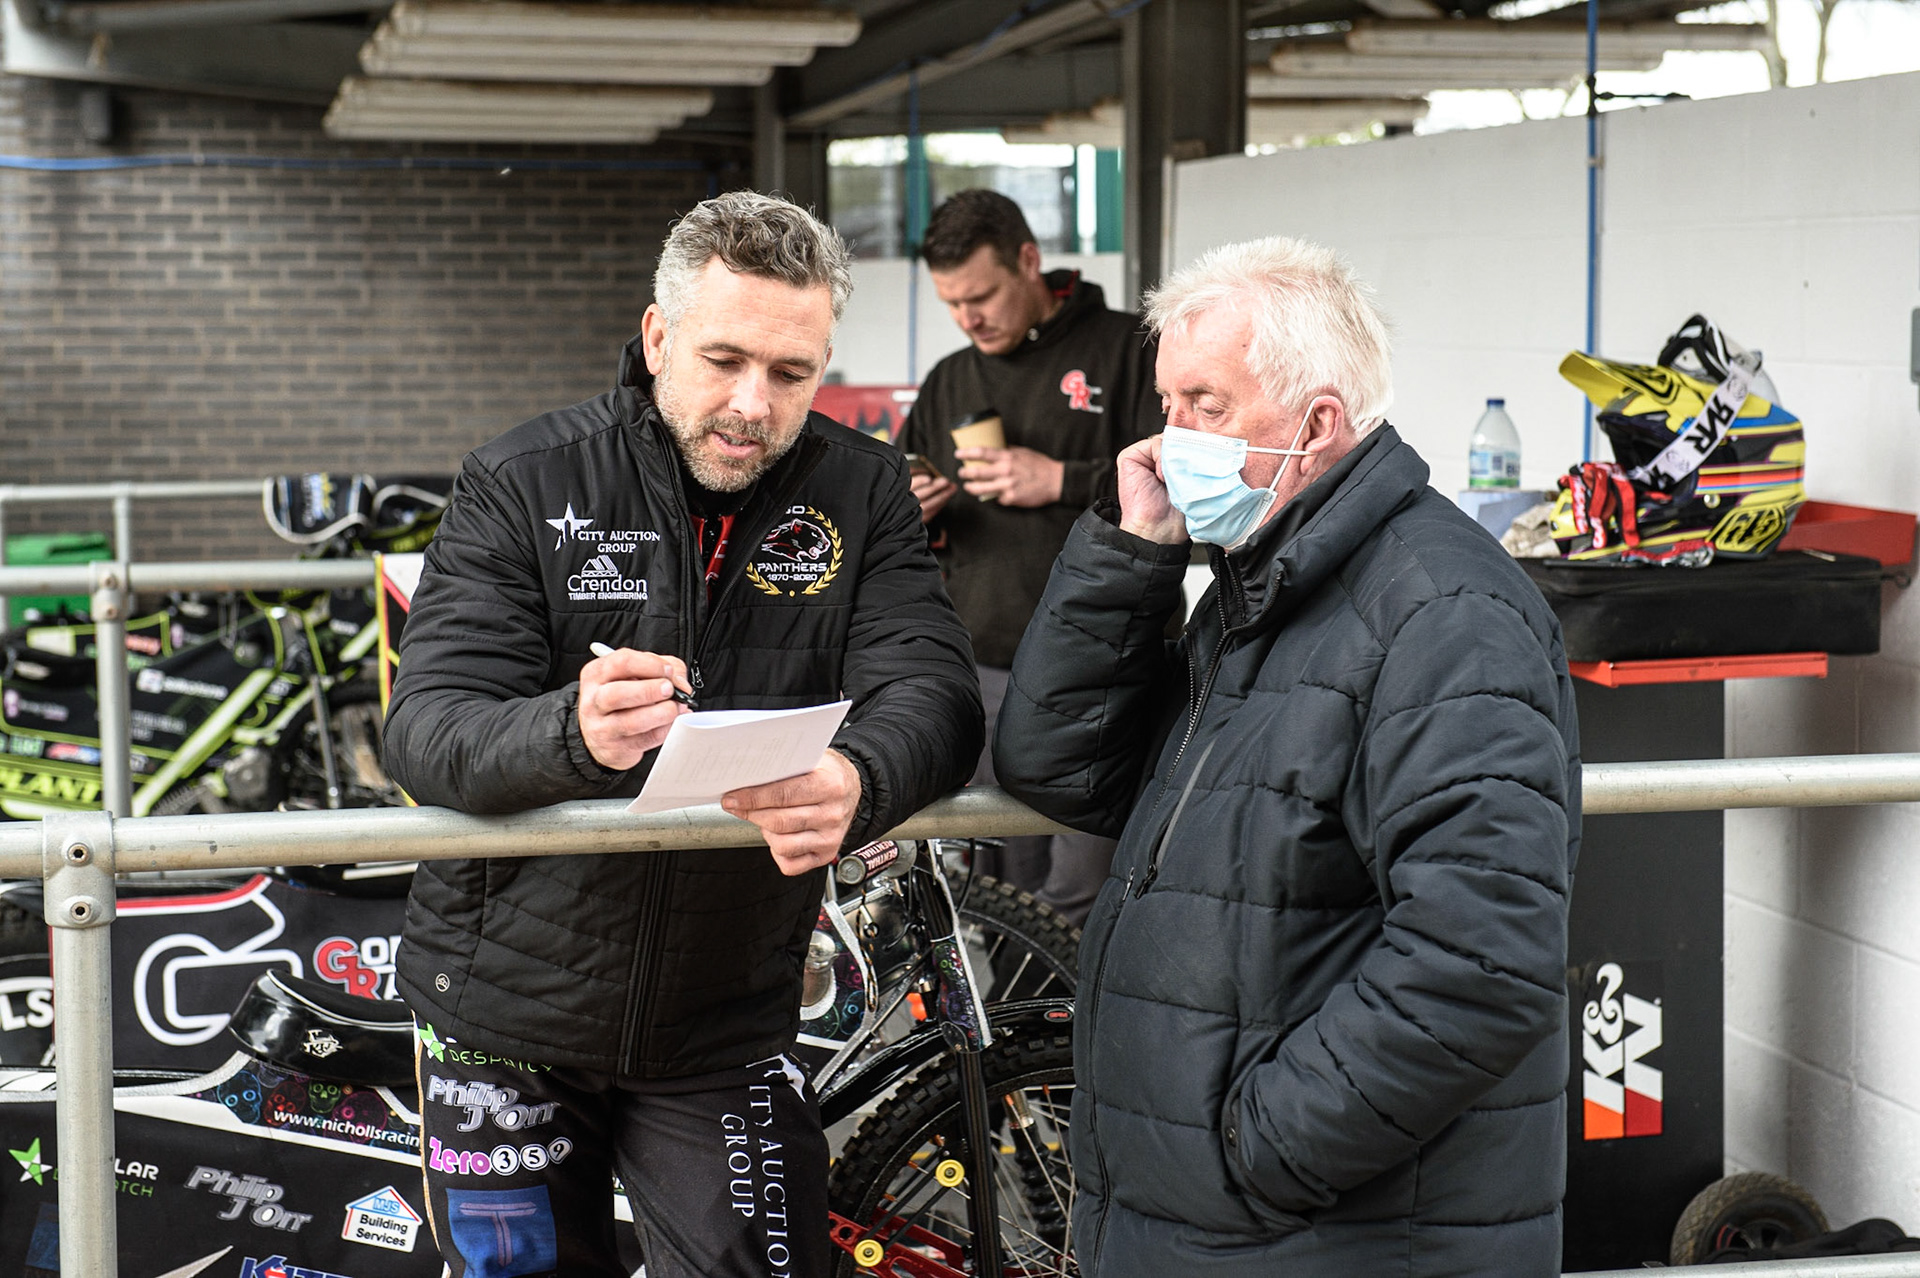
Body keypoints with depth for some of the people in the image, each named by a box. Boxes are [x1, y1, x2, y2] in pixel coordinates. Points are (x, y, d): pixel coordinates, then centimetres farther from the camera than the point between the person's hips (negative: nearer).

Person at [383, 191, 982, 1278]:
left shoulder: (862, 492, -2)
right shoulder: (523, 485, -9)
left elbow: (931, 690, -14)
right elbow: (426, 732, -17)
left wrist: (856, 782, -39)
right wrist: (573, 734, -40)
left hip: (727, 1030, 1)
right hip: (507, 1014, -1)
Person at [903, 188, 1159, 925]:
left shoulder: (1129, 353, 2)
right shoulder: (948, 384, 20)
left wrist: (1062, 482, -12)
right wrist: (908, 516, 4)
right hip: (983, 676, 5)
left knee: (1078, 902, -11)